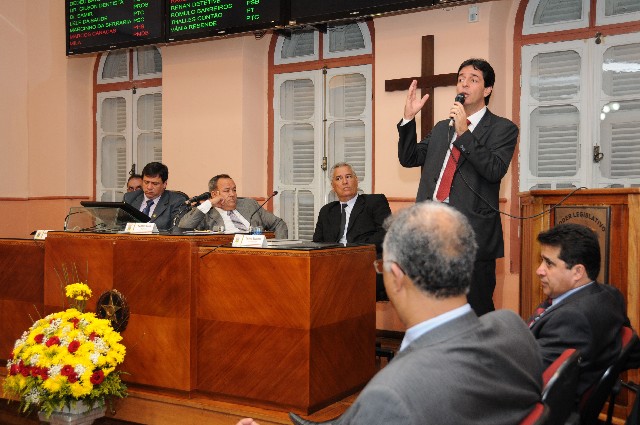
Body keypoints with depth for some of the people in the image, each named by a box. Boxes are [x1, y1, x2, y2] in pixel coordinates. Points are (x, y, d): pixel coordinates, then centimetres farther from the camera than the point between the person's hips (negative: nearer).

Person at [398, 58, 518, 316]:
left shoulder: (503, 129, 2)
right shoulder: (441, 128, 20)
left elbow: (495, 170, -12)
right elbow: (409, 159, 15)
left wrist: (464, 133, -17)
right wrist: (409, 118, 4)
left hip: (473, 234, -5)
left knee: (476, 312, -1)